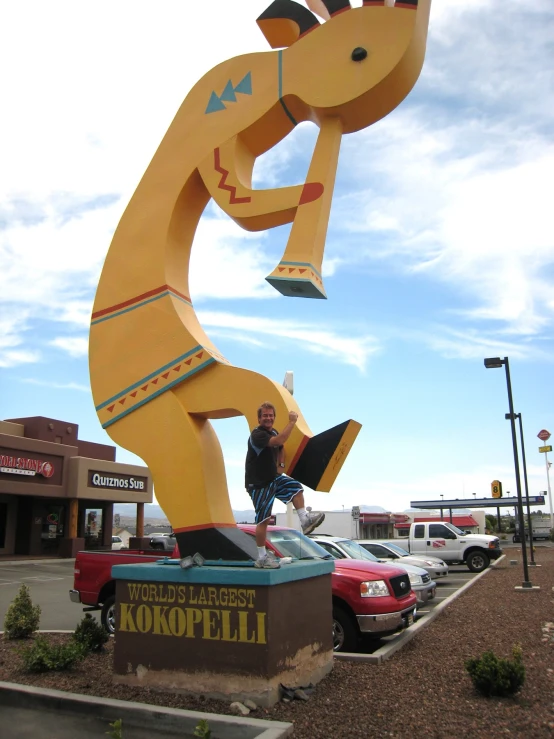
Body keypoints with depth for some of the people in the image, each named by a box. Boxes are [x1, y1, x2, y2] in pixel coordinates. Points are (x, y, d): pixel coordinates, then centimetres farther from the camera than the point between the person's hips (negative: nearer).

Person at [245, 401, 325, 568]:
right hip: (258, 483, -9)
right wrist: (292, 421, -34)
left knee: (296, 487, 1)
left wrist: (281, 464, 9)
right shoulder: (257, 435, -22)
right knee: (263, 518, -7)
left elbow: (280, 449, 27)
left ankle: (305, 520, 3)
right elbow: (279, 441, -40)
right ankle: (262, 557, 0)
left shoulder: (273, 432, 7)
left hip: (273, 478, 9)